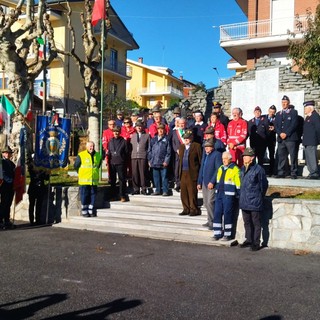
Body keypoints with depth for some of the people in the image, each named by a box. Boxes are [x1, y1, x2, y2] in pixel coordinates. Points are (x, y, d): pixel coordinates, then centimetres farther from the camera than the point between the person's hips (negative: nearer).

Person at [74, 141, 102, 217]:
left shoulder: (98, 155, 6)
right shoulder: (81, 155, -6)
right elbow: (76, 166, 4)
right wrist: (81, 173, 10)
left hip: (94, 180, 4)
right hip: (84, 180, -3)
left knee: (93, 196, 6)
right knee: (84, 196, 0)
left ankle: (91, 211, 15)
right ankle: (84, 211, 9)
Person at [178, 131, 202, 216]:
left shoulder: (197, 146, -3)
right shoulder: (181, 147, 17)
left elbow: (201, 160, -5)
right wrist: (179, 172, 12)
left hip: (192, 173, -6)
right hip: (183, 173, 6)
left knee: (192, 192, -4)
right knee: (183, 192, 7)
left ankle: (194, 209, 7)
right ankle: (186, 209, 17)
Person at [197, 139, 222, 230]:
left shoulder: (217, 155, -9)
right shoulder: (205, 155, 15)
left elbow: (218, 170, -15)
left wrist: (212, 182, -19)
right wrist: (199, 182, 16)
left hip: (212, 183, -8)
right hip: (204, 183, 8)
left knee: (210, 202, -11)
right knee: (206, 202, 12)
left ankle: (213, 222, -1)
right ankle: (210, 220, 23)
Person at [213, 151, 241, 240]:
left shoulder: (235, 169, -6)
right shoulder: (220, 169, 16)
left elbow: (238, 184, -8)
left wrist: (238, 196, -10)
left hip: (229, 195, -7)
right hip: (219, 194, 7)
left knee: (227, 215, -2)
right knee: (217, 213, 5)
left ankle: (227, 234, 9)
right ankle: (217, 233, 13)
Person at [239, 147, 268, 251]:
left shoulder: (258, 169, -12)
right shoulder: (243, 169, 11)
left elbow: (264, 185, -4)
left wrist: (260, 197, 4)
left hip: (255, 202, -7)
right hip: (244, 201, 8)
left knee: (256, 223, 1)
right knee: (247, 222, 16)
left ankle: (256, 243, 8)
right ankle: (249, 240, 28)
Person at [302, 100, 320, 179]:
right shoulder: (308, 117, 18)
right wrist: (304, 139, 14)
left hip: (312, 142, -10)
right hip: (307, 142, 10)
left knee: (312, 157, -9)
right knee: (308, 158, 12)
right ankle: (312, 173, 18)